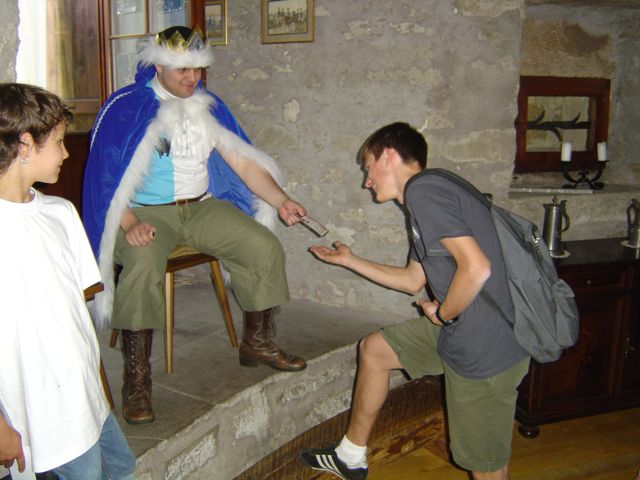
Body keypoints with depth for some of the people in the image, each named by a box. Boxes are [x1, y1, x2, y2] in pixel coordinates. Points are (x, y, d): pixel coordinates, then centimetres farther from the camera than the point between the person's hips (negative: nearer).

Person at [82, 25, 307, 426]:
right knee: (143, 266, -35)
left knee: (265, 247, -12)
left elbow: (243, 161, 4)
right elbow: (107, 175, -13)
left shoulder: (208, 106, 9)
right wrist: (129, 224, -29)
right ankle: (137, 378, -21)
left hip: (203, 207, 5)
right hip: (146, 213, -4)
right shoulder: (125, 107, -6)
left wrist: (281, 201, -10)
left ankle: (257, 341, 9)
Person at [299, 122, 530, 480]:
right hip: (460, 331, 10)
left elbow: (477, 267, -29)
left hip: (484, 349, -10)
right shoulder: (432, 191, 14)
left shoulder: (422, 190, -17)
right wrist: (349, 260, 28)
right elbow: (413, 280, 22)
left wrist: (442, 313, -12)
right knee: (373, 349, 20)